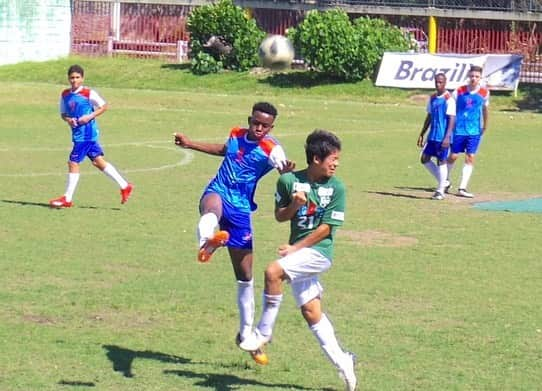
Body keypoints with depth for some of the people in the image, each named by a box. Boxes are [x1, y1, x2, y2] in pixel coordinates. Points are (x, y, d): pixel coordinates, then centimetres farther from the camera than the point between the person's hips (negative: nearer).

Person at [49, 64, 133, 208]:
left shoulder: (88, 93, -11)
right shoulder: (65, 95, 7)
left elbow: (104, 106, -3)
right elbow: (63, 113, 16)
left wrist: (90, 116, -15)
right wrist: (67, 119, -5)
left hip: (86, 135, -7)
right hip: (77, 134, 7)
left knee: (73, 163, -6)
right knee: (98, 161, 11)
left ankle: (67, 199, 3)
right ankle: (124, 186, 20)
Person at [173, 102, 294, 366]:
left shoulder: (271, 149, -10)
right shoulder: (237, 134, 3)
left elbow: (283, 169, -32)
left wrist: (286, 173, -56)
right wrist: (190, 144, 35)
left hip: (241, 209, -1)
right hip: (218, 192, 1)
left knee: (245, 276, 8)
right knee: (213, 206, -41)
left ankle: (246, 333, 25)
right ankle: (206, 241, -77)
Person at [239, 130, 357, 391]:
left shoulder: (336, 188, -6)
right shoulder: (289, 181, 1)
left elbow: (326, 227, -9)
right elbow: (279, 216, 10)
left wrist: (295, 248, -11)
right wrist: (294, 205, -12)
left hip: (318, 252, -5)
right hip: (299, 254, 5)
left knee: (273, 271, -26)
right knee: (311, 313, 7)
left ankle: (264, 333, -13)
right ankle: (341, 362, 16)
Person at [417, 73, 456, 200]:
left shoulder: (449, 100, -10)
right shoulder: (432, 98, 11)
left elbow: (452, 120, -14)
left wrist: (447, 137, -22)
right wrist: (421, 134, 16)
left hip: (442, 137, -7)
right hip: (432, 136, 7)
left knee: (441, 161, -3)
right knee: (424, 159, 5)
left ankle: (440, 191, 4)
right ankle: (442, 182, 19)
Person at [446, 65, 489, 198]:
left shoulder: (484, 92, 0)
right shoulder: (459, 92, -6)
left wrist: (485, 127, 21)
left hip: (475, 131, 1)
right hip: (459, 130, -1)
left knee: (470, 158, -3)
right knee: (453, 156, 5)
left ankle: (462, 188, -1)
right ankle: (446, 181, 30)